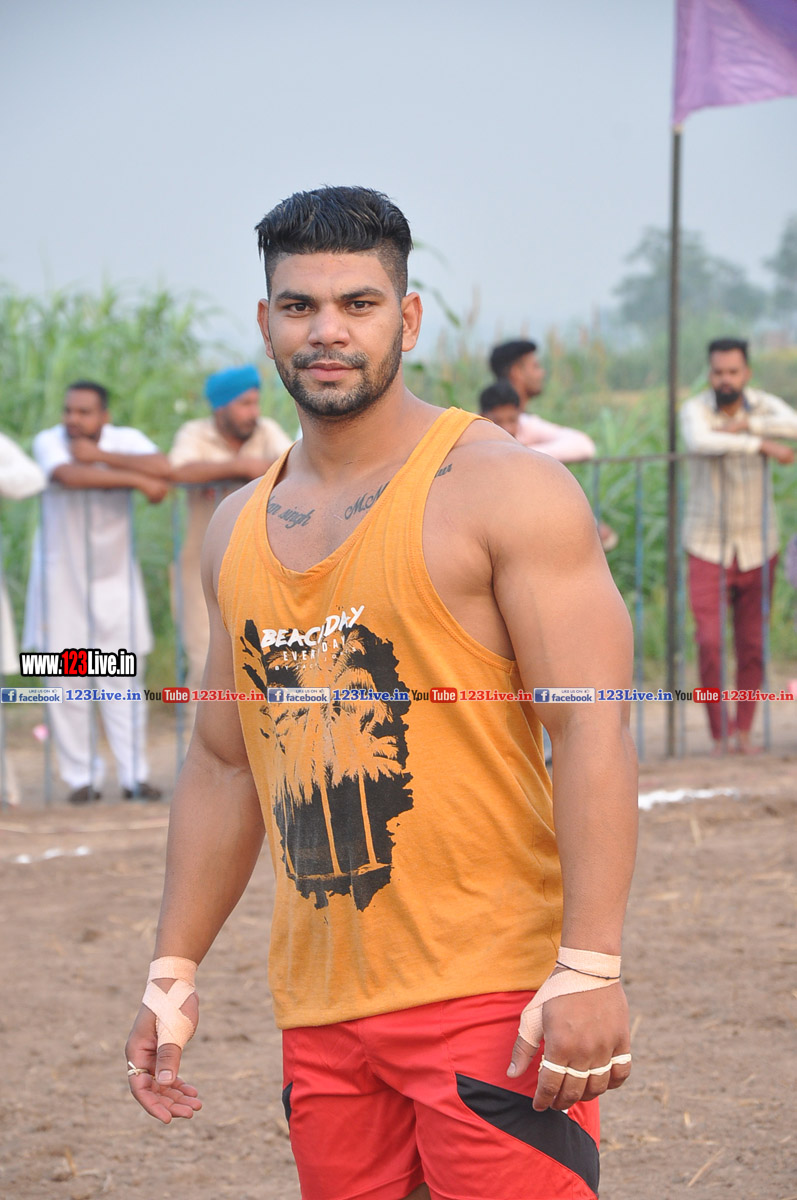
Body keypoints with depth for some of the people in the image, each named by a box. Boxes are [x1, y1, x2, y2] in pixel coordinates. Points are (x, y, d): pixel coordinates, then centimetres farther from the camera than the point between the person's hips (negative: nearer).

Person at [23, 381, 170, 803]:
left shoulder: (126, 440, -2)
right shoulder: (49, 442, -9)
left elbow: (162, 469, -23)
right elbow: (70, 475, -32)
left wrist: (100, 455, -23)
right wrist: (135, 479, -26)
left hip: (115, 576, 1)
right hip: (62, 576, -1)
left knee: (124, 678, -1)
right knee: (66, 680, -2)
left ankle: (134, 776, 4)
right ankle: (82, 777, 6)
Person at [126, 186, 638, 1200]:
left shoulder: (503, 490, -6)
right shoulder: (238, 530, 14)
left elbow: (594, 736, -12)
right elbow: (222, 763, 22)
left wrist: (590, 970, -20)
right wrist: (174, 971, 17)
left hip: (490, 996, -6)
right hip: (321, 1011, 6)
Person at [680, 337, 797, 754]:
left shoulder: (762, 405, -1)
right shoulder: (695, 410, -10)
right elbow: (700, 442, -34)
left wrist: (744, 425, -26)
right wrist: (762, 444, -33)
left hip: (757, 545, 2)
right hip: (708, 544, -2)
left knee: (752, 645, 4)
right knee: (709, 642, -12)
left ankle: (744, 729, 16)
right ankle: (720, 731, 1)